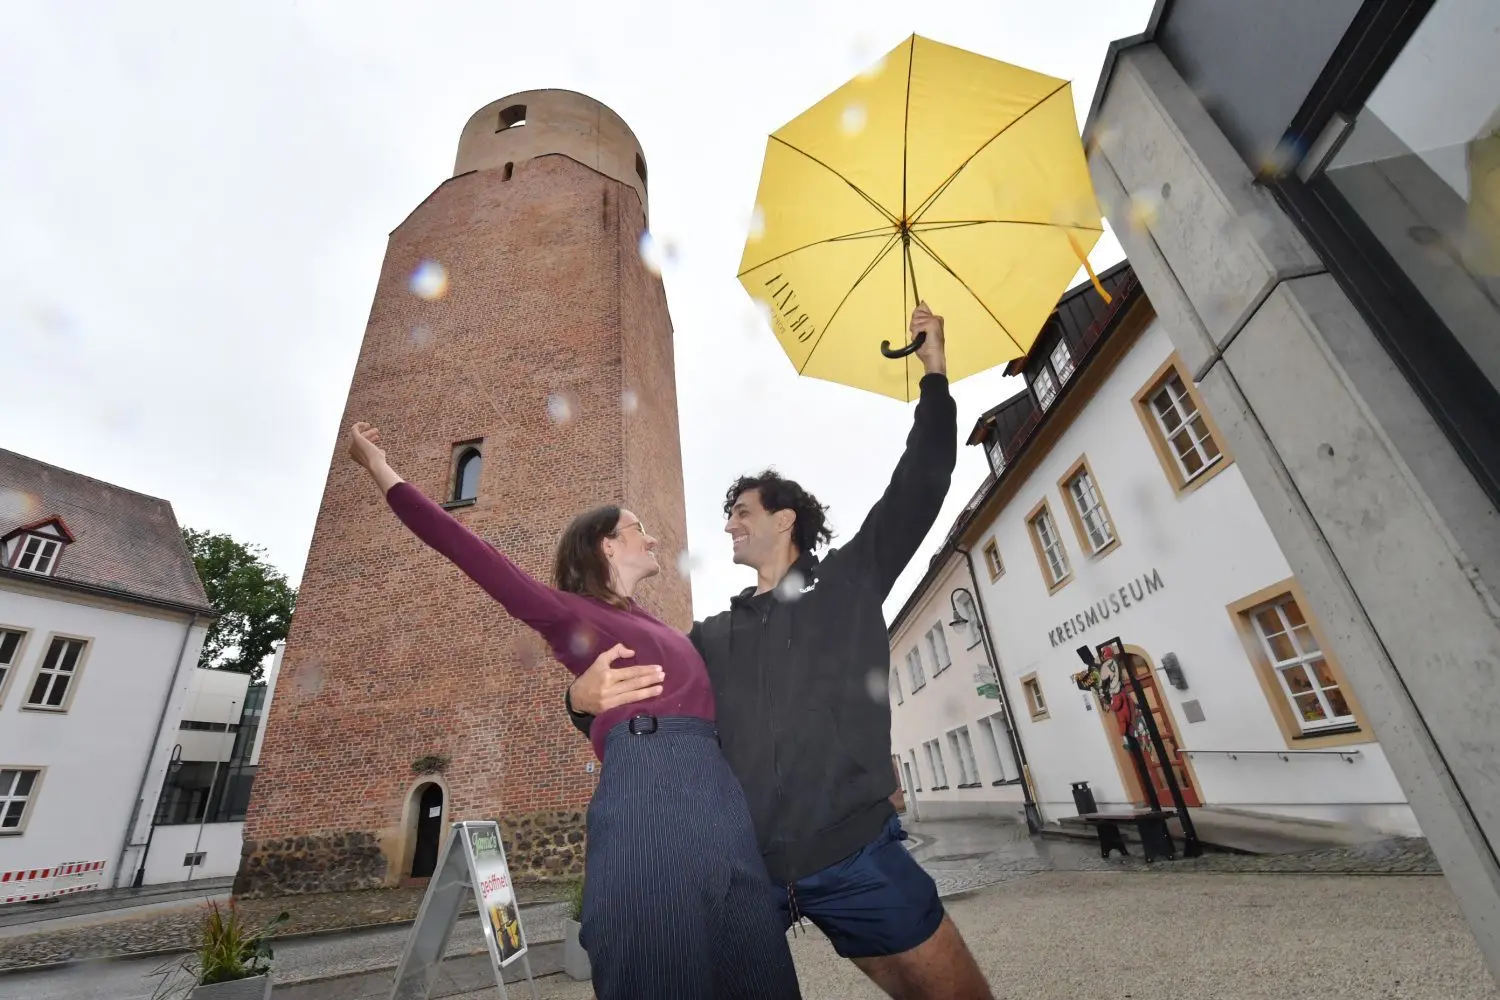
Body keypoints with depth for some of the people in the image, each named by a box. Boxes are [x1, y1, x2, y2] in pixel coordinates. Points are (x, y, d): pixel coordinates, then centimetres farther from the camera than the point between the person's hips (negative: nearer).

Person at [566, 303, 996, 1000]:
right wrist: (585, 697, -16)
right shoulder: (711, 636, 13)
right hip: (738, 869, 3)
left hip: (854, 857, -2)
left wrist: (936, 373, -3)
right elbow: (631, 699, 7)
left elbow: (919, 487, -1)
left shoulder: (850, 583, 5)